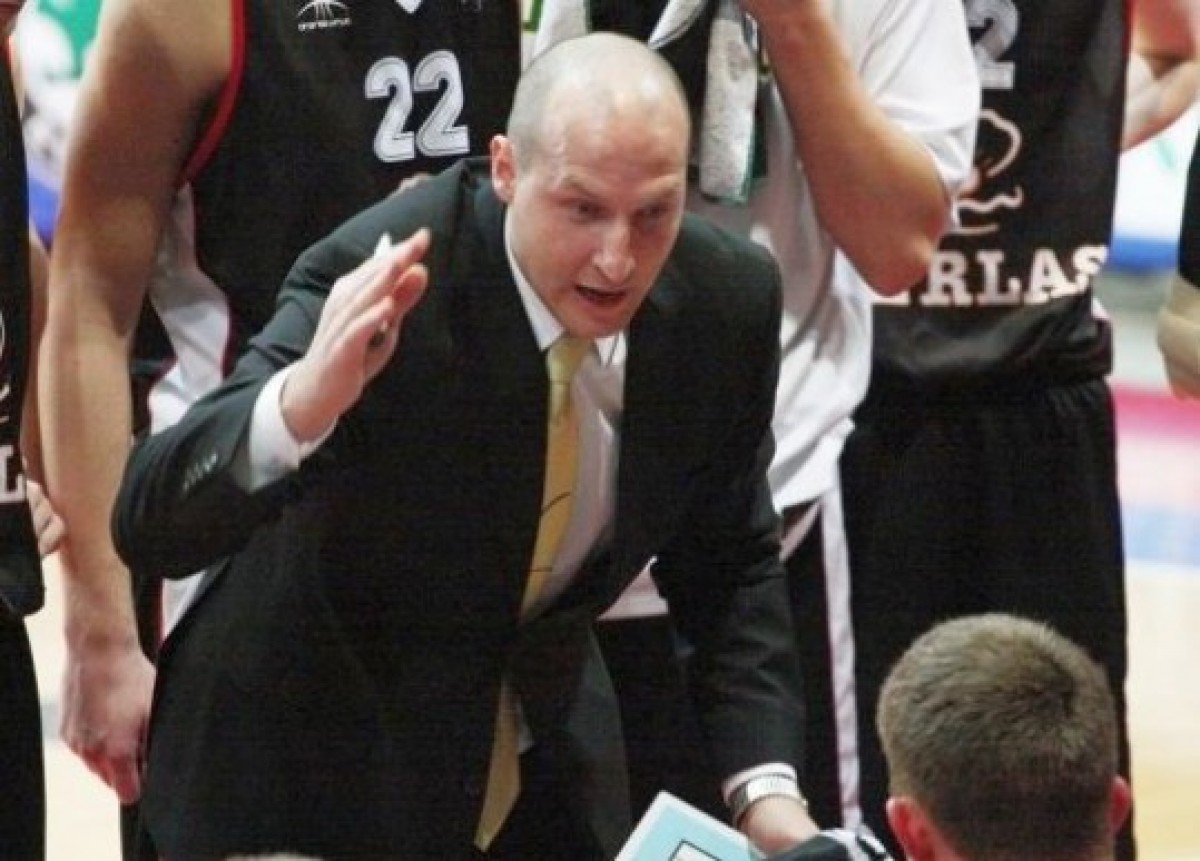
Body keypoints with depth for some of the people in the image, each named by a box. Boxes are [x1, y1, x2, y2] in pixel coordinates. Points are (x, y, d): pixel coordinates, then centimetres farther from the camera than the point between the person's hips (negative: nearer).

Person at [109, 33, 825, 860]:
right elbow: (148, 525, -33)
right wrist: (304, 401, -51)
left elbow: (731, 561, 4)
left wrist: (765, 789, -8)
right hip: (310, 765, -4)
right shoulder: (380, 282, -28)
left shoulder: (729, 298, -13)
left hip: (542, 753, 4)